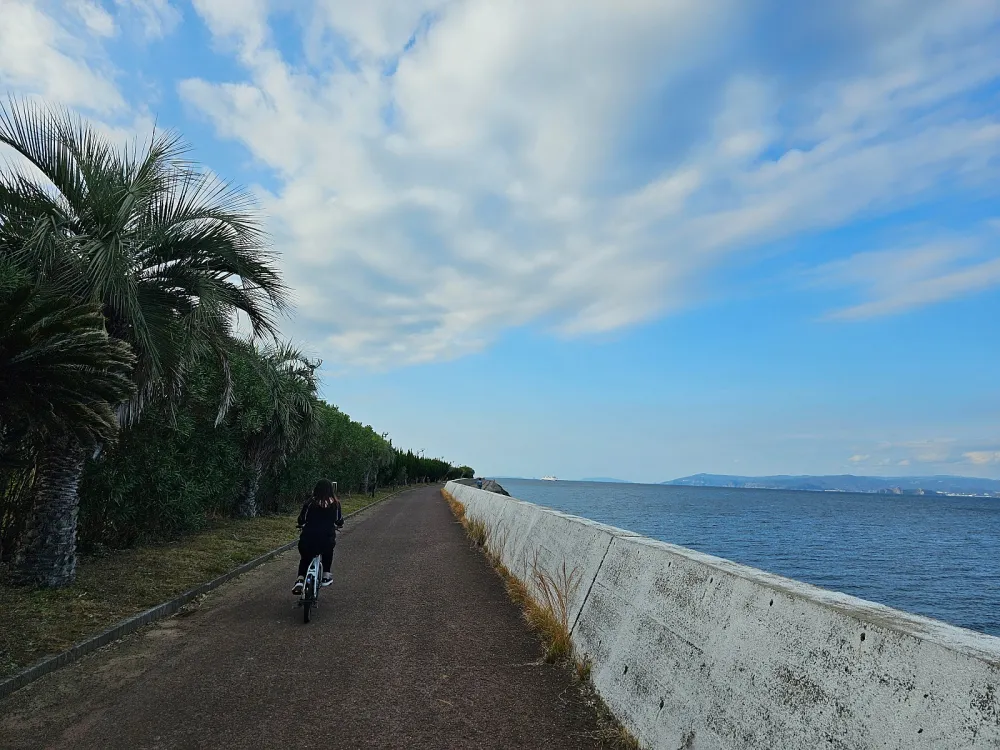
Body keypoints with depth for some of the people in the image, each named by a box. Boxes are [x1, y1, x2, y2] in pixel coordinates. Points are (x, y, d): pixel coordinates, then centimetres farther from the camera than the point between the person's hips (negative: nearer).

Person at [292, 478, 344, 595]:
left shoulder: (310, 502, 4)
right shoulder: (335, 503, 4)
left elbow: (300, 520, 10)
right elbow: (340, 522, 11)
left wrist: (302, 525, 33)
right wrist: (338, 525, 34)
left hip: (308, 539, 0)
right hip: (327, 540, 0)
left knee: (304, 558, 29)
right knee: (329, 551, 34)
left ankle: (300, 580, 11)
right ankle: (326, 576, 31)